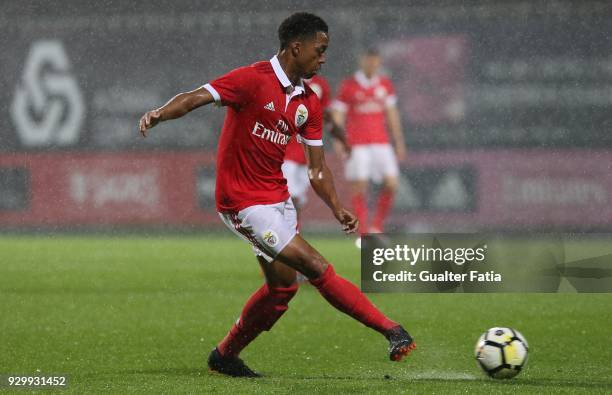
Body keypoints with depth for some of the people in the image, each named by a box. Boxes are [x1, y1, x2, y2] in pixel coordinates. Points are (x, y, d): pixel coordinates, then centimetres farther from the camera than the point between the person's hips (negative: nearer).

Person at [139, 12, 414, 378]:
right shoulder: (253, 80, -15)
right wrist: (161, 113, -43)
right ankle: (391, 330, -9)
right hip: (244, 201, -9)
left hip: (278, 198, 9)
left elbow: (317, 167, 10)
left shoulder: (308, 103, 8)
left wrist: (337, 209, -4)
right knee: (317, 268, -12)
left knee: (282, 285, 14)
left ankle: (225, 356, 30)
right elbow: (196, 98, -23)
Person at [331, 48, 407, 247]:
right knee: (359, 187, -6)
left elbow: (392, 115, 18)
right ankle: (363, 233, -1)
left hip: (381, 142, 4)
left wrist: (399, 142, 16)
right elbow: (337, 116, -1)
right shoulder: (348, 86, -1)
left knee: (391, 183, -6)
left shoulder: (385, 85, 12)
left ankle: (377, 227, 10)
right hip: (357, 144, -4)